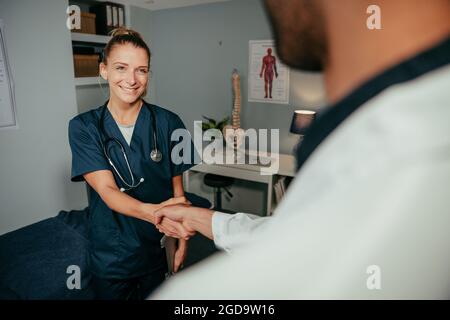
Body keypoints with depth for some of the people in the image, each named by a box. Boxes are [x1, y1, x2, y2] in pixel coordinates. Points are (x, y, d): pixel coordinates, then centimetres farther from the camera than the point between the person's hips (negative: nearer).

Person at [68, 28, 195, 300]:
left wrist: (183, 241, -6)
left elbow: (177, 189, -2)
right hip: (110, 255, 0)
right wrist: (152, 212, -38)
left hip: (160, 251, 0)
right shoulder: (83, 127, -9)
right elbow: (107, 191, -20)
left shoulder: (168, 123, -9)